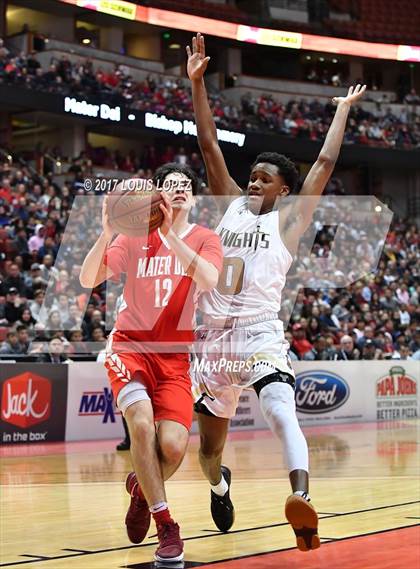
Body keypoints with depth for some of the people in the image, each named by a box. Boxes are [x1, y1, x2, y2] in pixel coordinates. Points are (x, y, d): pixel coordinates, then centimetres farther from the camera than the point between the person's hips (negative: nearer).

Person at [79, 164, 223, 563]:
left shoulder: (205, 239, 3)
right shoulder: (134, 236, 2)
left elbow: (209, 281, -19)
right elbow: (87, 280, -7)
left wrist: (170, 235, -27)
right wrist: (107, 233, -22)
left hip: (174, 356, 1)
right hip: (130, 346, -1)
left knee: (173, 446, -17)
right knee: (142, 421, -28)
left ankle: (141, 488, 20)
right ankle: (166, 526, -13)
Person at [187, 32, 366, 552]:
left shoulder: (287, 221, 4)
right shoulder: (230, 205, 12)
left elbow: (324, 164, 2)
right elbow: (209, 146, 7)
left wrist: (342, 110, 9)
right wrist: (196, 83, 3)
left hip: (260, 336, -4)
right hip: (214, 339, 4)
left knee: (281, 411, -31)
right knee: (209, 444, 16)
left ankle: (301, 500, -48)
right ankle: (219, 486, 49)